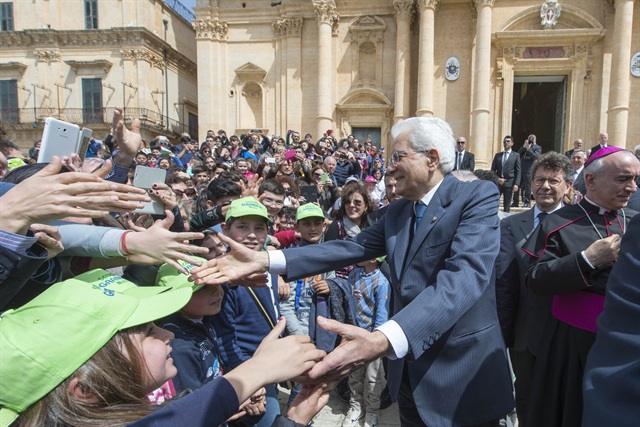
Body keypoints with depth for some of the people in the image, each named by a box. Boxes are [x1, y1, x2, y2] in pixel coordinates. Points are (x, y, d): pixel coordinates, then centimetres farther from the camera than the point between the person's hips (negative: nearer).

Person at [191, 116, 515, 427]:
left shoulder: (478, 197, -15)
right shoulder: (397, 212, 7)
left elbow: (465, 274, -30)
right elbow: (351, 248, -1)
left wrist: (382, 341, -45)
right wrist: (264, 261, -12)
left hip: (462, 371, -6)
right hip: (408, 369, 6)